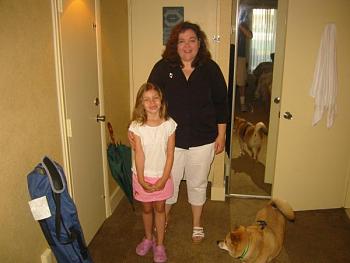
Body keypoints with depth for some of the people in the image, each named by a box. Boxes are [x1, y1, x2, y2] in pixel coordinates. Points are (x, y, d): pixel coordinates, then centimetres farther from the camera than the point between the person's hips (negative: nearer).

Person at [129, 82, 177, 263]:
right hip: (143, 176, 1)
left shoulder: (169, 124, -12)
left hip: (162, 176, 0)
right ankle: (148, 238, 42)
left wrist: (163, 179, -13)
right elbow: (139, 154, -13)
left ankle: (159, 244, 31)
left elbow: (170, 154, -10)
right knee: (147, 208, 18)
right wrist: (141, 180, -15)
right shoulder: (136, 126, -13)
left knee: (159, 208, 14)